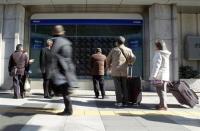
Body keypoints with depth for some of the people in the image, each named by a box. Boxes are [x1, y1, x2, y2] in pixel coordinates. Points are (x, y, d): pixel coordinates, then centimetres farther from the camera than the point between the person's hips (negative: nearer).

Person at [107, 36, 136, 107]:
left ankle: (119, 102, -1)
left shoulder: (114, 50, 1)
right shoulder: (128, 50, 5)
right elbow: (133, 59, -2)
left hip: (115, 71, -2)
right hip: (124, 72, 2)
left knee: (118, 87, 1)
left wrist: (109, 66, 28)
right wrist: (129, 62, 19)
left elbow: (108, 59, 8)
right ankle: (125, 102, 9)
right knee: (124, 87, 8)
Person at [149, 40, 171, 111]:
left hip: (159, 75, -9)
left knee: (161, 90, -6)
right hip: (165, 75, 9)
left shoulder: (159, 54, -11)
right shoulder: (166, 54, 17)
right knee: (162, 90, 16)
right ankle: (162, 104, 26)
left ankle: (163, 106, -4)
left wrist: (153, 75, -20)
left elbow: (157, 65, -19)